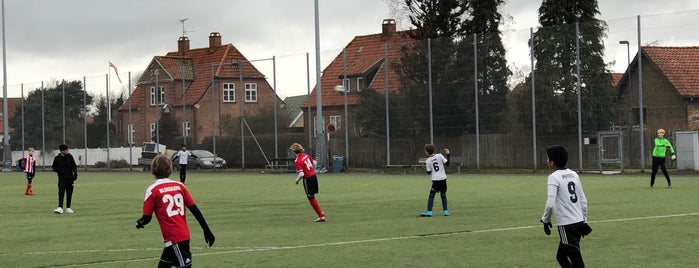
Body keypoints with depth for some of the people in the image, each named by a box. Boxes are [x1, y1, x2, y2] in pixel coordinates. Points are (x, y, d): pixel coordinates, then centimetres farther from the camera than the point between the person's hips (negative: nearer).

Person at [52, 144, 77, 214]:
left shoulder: (70, 157, 3)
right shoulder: (57, 158, -2)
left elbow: (74, 166, 9)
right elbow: (53, 167, 8)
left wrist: (75, 174, -5)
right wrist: (57, 170, -14)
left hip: (70, 178, 2)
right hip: (62, 178, -2)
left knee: (69, 193, 7)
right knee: (61, 192, -15)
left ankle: (68, 208, 18)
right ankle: (60, 208, -22)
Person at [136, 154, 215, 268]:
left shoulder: (152, 190, -6)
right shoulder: (180, 186, 6)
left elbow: (147, 218, -3)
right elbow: (195, 210, 5)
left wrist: (139, 223, 19)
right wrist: (206, 230, 11)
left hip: (173, 238, -6)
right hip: (185, 236, 6)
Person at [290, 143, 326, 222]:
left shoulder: (297, 162, -19)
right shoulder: (305, 155, 4)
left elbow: (301, 174, -25)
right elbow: (314, 162, 16)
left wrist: (297, 180, -7)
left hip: (307, 179, -8)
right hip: (314, 176, 8)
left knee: (311, 198, 5)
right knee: (312, 197, 20)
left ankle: (321, 216, 6)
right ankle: (321, 213, 21)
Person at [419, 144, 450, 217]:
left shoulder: (428, 161, -4)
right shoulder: (439, 156, -2)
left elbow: (429, 172, 0)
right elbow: (447, 163, -2)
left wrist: (426, 166, 17)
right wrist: (447, 154, 7)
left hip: (435, 180, -3)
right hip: (443, 179, 3)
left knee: (431, 195, 2)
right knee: (443, 195, 14)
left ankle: (429, 212, -5)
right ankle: (445, 211, 14)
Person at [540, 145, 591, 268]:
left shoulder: (554, 177, -11)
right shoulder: (573, 174, 11)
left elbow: (550, 204, -20)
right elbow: (583, 201, 14)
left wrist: (545, 220, -5)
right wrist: (584, 220, 22)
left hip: (566, 225, -8)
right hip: (579, 222, 8)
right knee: (561, 257, 18)